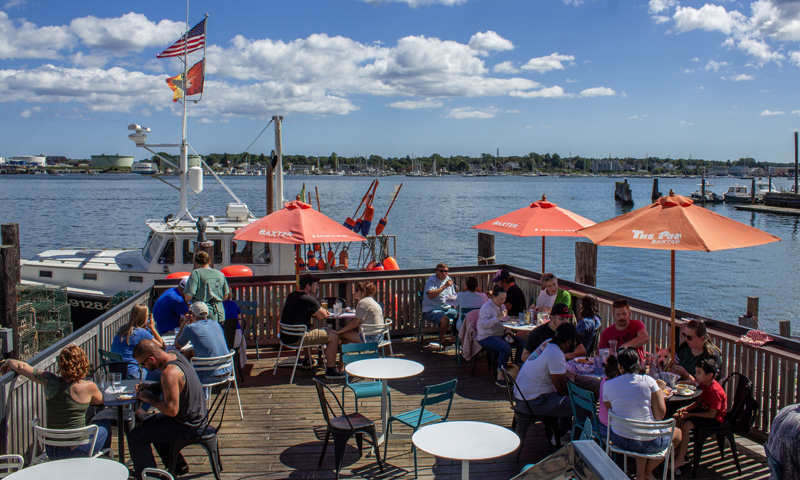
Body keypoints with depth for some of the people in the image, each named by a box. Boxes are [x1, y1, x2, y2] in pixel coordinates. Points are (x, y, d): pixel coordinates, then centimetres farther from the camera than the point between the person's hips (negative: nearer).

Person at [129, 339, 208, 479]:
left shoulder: (169, 372, -30)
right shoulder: (173, 354, -1)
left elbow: (172, 410, -29)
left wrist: (149, 397, -16)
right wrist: (150, 386, 5)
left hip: (189, 427, -10)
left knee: (135, 436, -10)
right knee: (149, 423, 32)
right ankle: (178, 465, 38)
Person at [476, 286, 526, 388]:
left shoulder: (502, 305, 13)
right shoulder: (487, 307, -13)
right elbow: (484, 324, -26)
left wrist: (507, 333, 4)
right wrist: (498, 317, -34)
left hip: (501, 334, 8)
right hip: (486, 337, -8)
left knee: (522, 344, -11)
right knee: (506, 348, -34)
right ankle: (500, 377, -24)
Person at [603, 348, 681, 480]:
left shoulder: (608, 385, -6)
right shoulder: (648, 381, -12)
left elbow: (610, 411, 5)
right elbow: (660, 414, -13)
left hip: (619, 439, 4)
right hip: (647, 442, -3)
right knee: (677, 433, 27)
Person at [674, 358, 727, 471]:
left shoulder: (715, 391, -28)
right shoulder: (706, 385, 2)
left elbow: (712, 414, -27)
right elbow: (699, 402, 13)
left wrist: (691, 414, -21)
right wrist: (686, 408, -5)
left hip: (715, 419, -10)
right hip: (705, 410, 10)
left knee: (685, 426, -26)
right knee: (676, 417, 7)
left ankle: (680, 459, -15)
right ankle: (680, 448, 17)